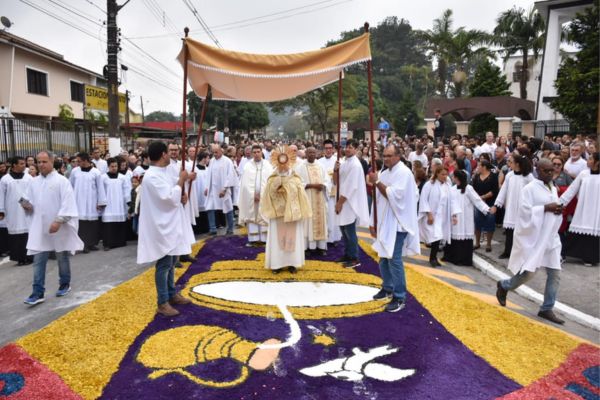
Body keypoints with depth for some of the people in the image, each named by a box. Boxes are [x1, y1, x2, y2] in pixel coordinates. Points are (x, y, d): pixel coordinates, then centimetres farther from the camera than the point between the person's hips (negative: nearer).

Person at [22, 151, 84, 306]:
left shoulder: (62, 180, -9)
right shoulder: (34, 182, 8)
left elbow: (67, 204, -15)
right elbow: (30, 202, 15)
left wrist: (58, 221, -22)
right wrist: (27, 206, -8)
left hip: (59, 227, -4)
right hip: (39, 227, 4)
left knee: (62, 258, 11)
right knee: (38, 261, 2)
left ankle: (65, 285, 28)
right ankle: (37, 293, 6)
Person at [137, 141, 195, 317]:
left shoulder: (163, 172, 10)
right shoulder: (152, 176, -21)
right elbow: (170, 198, -25)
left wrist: (181, 197, -2)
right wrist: (181, 180, -14)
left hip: (171, 224, 10)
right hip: (161, 226, -10)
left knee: (171, 262, 18)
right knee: (164, 265, -2)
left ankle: (172, 294, 31)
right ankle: (162, 303, 9)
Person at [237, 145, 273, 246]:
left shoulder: (267, 165, 2)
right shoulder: (247, 166, 2)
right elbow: (245, 183, -3)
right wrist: (253, 195, -10)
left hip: (265, 196, 0)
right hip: (251, 196, 0)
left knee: (264, 217, 1)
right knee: (251, 217, 1)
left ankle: (264, 238, 5)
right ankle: (253, 239, 4)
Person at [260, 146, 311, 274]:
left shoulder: (295, 178, 2)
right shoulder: (272, 179, 2)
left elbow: (301, 196, 1)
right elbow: (268, 196, -2)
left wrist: (301, 213, -4)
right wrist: (274, 190, -21)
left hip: (292, 213, 1)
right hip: (277, 213, 0)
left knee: (292, 237, 5)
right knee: (277, 238, 2)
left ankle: (292, 263, 13)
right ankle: (277, 263, 9)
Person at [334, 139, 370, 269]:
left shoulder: (355, 165, -15)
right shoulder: (345, 163, 12)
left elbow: (351, 186, -19)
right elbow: (336, 182, 12)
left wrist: (340, 201, -15)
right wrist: (336, 170, -7)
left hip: (350, 202, -9)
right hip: (343, 201, 9)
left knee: (350, 231, -4)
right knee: (343, 229, 14)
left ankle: (355, 259, 5)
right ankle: (347, 254, 25)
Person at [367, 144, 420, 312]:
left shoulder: (403, 172, -12)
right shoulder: (384, 173, 11)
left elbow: (394, 196, -23)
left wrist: (377, 182, -20)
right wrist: (373, 222, 12)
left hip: (397, 223, -8)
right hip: (384, 222, 8)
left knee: (394, 259, -7)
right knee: (383, 257, 15)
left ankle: (400, 297, 4)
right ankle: (388, 288, 32)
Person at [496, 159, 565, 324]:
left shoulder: (553, 189, 13)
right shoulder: (529, 188, -9)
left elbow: (553, 209, 19)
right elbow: (525, 211, -17)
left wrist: (558, 210, -3)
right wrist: (546, 208, -21)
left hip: (550, 237, 7)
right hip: (532, 237, -7)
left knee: (555, 274, 4)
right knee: (528, 272, -7)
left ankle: (547, 309, 15)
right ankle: (503, 286, 21)